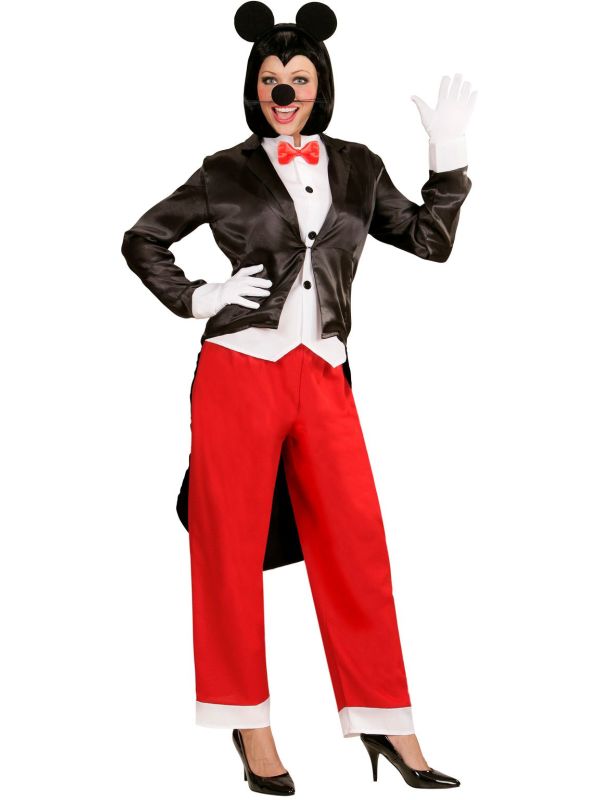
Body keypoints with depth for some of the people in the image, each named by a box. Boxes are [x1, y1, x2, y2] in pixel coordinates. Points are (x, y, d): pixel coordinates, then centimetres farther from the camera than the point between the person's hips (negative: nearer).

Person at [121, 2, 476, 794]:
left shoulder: (356, 168, 12)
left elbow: (430, 239, 14)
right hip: (240, 372, -2)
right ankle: (250, 724, 14)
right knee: (234, 547, 2)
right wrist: (195, 300, 0)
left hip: (323, 379, 2)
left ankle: (388, 723, 10)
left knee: (358, 545, 0)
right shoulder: (228, 172, 5)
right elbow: (142, 239, 12)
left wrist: (448, 155, 5)